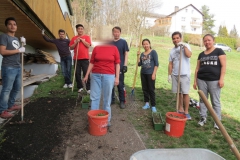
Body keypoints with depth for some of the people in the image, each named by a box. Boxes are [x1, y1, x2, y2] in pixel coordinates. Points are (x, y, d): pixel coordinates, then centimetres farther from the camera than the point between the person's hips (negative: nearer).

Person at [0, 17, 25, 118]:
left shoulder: (16, 39, 20)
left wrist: (22, 47, 12)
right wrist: (19, 50, -14)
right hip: (9, 68, -8)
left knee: (17, 88, 14)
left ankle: (10, 105, 28)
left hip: (18, 67, 9)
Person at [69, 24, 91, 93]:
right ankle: (80, 87, 15)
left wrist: (81, 39, -10)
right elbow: (71, 48, 7)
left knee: (86, 73, -5)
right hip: (76, 58, 3)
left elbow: (88, 45, -9)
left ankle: (88, 88, -2)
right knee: (77, 73, 4)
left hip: (85, 58, -3)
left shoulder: (87, 37, 5)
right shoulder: (74, 38, 11)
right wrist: (76, 42, -6)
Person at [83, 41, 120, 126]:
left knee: (107, 98, 6)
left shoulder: (114, 48, 2)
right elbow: (91, 63, 8)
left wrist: (117, 77, -4)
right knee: (94, 97, 6)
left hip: (109, 76, -2)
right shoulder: (96, 48, 5)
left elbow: (117, 64, 2)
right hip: (96, 75, 2)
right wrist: (87, 75, 5)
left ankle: (107, 119, 20)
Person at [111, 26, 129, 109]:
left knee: (120, 84, 2)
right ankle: (112, 99, 24)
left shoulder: (123, 42, 0)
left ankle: (122, 101, 14)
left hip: (120, 66, -3)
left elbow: (126, 54, -2)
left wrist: (125, 65, -10)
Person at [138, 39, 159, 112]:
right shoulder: (142, 54, 11)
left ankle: (153, 105, 6)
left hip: (150, 73, -5)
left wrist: (154, 74, -14)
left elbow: (156, 64, -8)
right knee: (144, 89, 9)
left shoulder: (153, 52, -4)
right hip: (143, 73, 6)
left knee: (151, 89, -2)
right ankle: (147, 103, 21)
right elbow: (139, 64, 10)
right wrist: (138, 56, 0)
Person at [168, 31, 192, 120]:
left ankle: (186, 112, 4)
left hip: (184, 74, -5)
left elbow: (189, 55, -21)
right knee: (178, 93, 9)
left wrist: (184, 46, -20)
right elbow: (170, 64, 12)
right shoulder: (172, 50, 13)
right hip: (175, 74, 5)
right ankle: (180, 109, 20)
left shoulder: (185, 46, 0)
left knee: (185, 93, -4)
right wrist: (169, 74, 7)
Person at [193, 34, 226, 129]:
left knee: (215, 101, 2)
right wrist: (195, 81, 9)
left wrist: (221, 79, -13)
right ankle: (203, 118, 21)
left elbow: (223, 66, -4)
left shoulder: (219, 51, 2)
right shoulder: (201, 54, 13)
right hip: (201, 80, 4)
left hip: (214, 80, -4)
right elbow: (197, 68, 14)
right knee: (202, 100, 9)